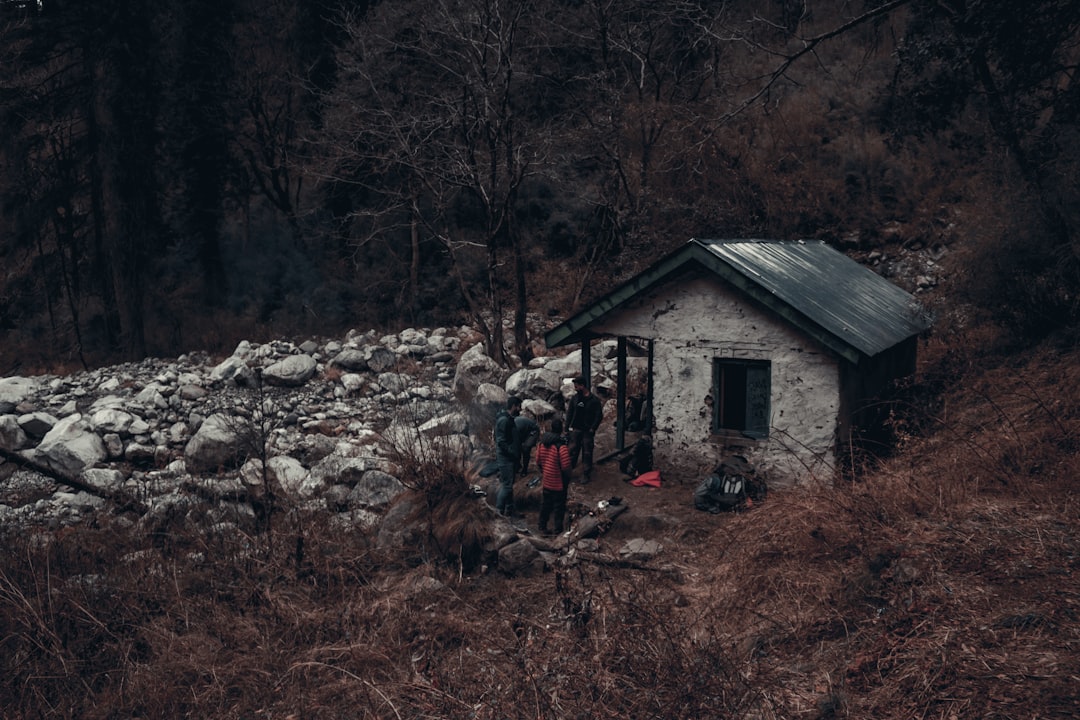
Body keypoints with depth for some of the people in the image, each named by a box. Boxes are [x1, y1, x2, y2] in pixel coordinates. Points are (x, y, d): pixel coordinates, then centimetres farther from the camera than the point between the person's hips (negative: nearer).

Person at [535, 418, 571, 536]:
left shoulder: (542, 442, -5)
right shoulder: (561, 446, -25)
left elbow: (538, 461, 5)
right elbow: (565, 467, -22)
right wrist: (568, 476, -3)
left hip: (546, 481, 6)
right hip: (559, 482, -6)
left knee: (545, 504, 19)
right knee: (559, 506, 9)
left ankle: (542, 528, 28)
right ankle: (558, 529, 18)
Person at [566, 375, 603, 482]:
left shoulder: (594, 400, -9)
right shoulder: (575, 398, 4)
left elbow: (599, 416, -7)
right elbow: (569, 413, 9)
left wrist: (593, 428, -12)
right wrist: (567, 426, 1)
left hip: (588, 431, -4)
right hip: (576, 430, 4)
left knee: (587, 453, 2)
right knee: (572, 451, 8)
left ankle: (587, 474, 11)